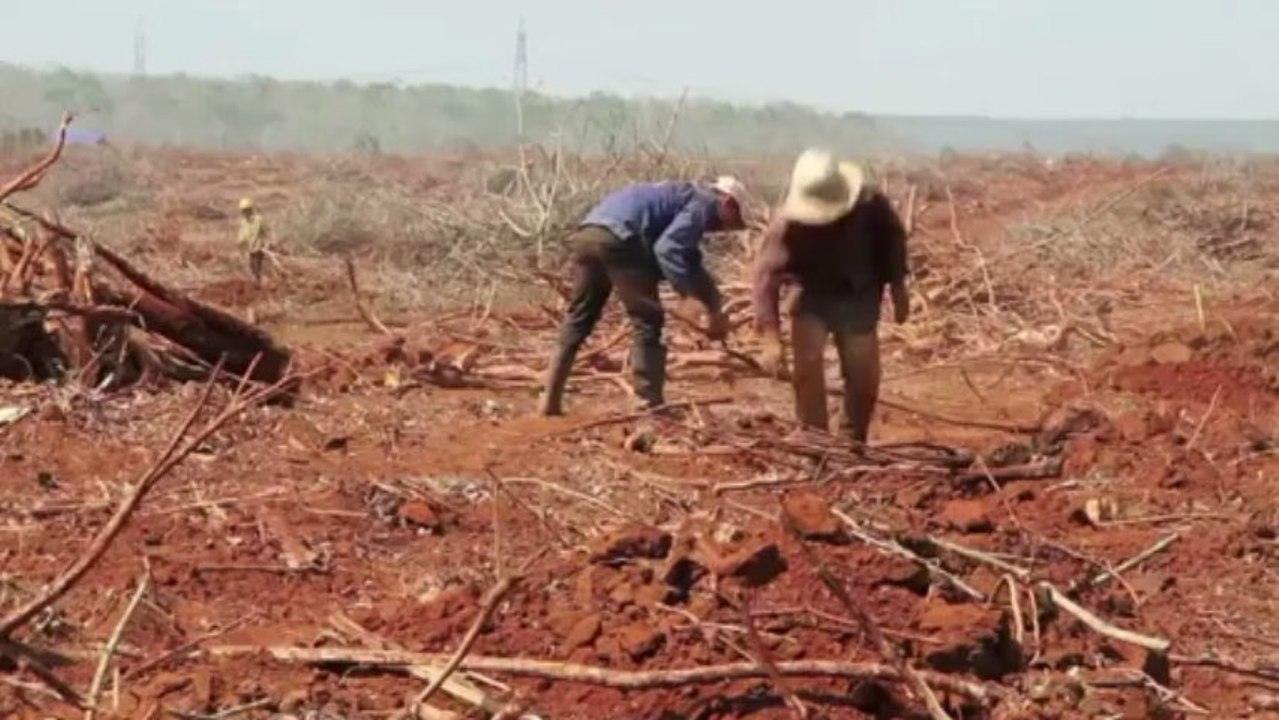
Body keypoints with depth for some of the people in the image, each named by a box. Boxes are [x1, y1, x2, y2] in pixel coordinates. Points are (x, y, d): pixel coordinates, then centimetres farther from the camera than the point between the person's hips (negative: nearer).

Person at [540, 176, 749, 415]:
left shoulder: (685, 197, 33)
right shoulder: (704, 203, 5)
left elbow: (687, 258, 41)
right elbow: (667, 249, -11)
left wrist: (714, 304, 38)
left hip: (586, 234, 9)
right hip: (616, 238, -9)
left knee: (579, 319, 16)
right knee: (647, 320, 1)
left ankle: (551, 400, 17)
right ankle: (652, 403, 0)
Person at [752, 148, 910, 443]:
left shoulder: (870, 206, -25)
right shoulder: (787, 224, -30)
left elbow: (893, 237, -5)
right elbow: (767, 276, -32)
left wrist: (898, 286, 0)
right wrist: (771, 339, -38)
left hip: (858, 298, 2)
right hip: (813, 298, -1)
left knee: (863, 376, 6)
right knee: (807, 365, -16)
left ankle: (853, 443, 25)